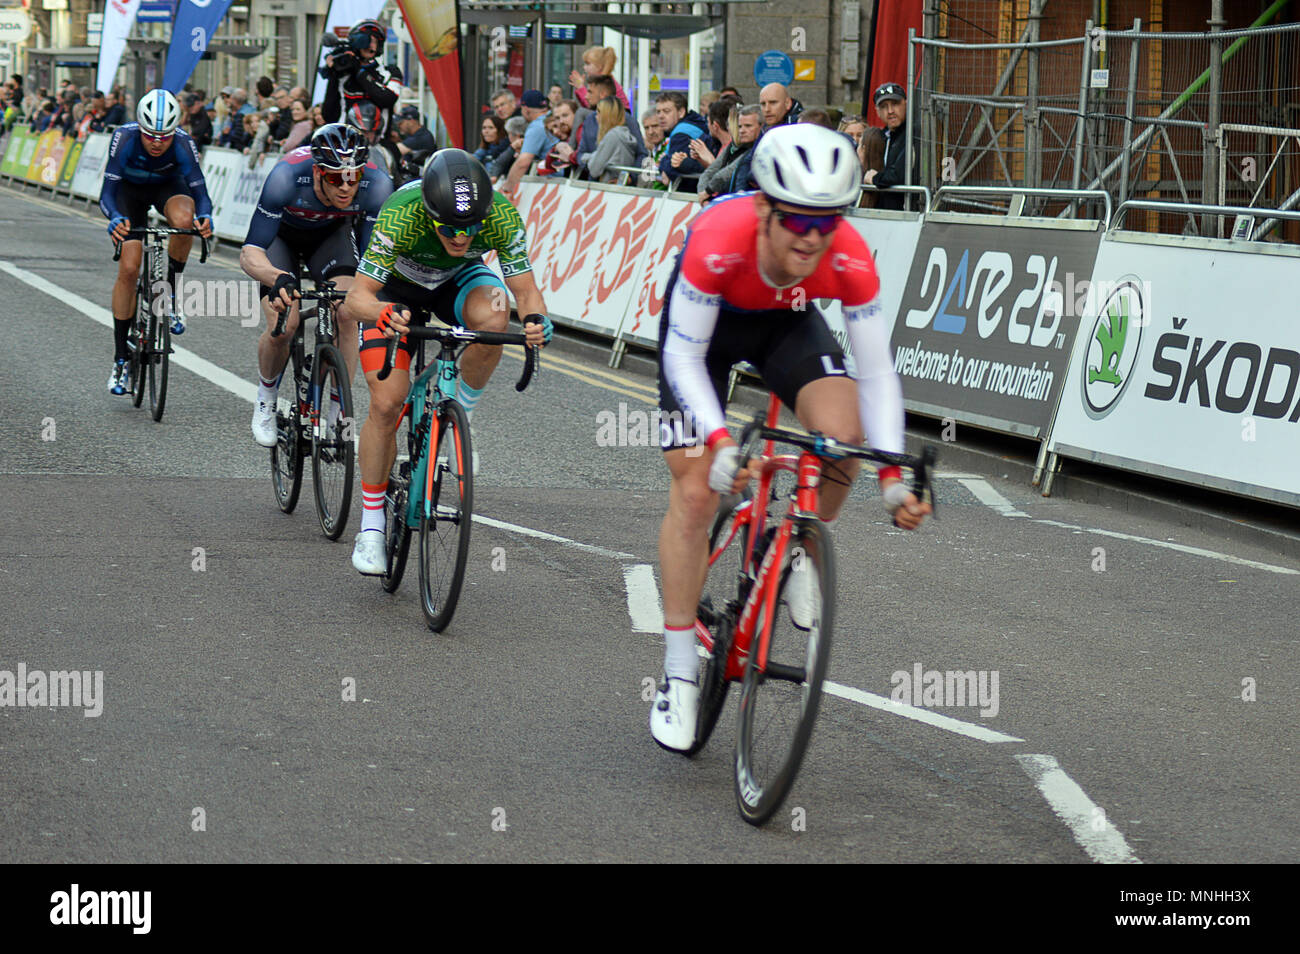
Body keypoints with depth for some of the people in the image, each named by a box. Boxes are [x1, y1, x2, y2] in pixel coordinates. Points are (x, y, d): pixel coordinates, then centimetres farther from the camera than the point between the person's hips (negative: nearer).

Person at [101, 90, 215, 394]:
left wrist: (205, 216, -57)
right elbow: (107, 192, -37)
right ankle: (121, 358, -1)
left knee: (184, 218, -36)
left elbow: (200, 192, -34)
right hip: (130, 189, 0)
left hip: (168, 186, 0)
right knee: (129, 268, -13)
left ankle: (171, 289, -10)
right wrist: (115, 218, -58)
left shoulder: (183, 143, -32)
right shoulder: (125, 138, -34)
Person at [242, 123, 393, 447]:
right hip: (283, 235, -2)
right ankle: (265, 400, 11)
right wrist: (279, 279, -62)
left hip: (332, 234, 2)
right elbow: (249, 255, -41)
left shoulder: (376, 184, -35)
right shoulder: (287, 177, -41)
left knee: (347, 314, -23)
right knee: (283, 325, -20)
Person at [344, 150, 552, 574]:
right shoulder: (401, 214, -39)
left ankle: (459, 420, -9)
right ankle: (371, 526, 1)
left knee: (493, 318, -34)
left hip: (458, 278, 2)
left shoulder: (500, 213, -33)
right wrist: (385, 314, -59)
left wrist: (535, 318, -49)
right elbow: (358, 295, -38)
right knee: (386, 404, -14)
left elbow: (525, 288, -27)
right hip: (397, 287, -2)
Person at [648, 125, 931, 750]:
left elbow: (875, 374, -24)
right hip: (706, 322, -2)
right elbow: (684, 356, -31)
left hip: (786, 322, 2)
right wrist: (719, 441, -44)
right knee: (694, 491, -10)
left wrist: (893, 473, -33)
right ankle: (679, 675, 2)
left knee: (843, 432, -27)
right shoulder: (717, 241, -40)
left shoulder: (851, 260, -33)